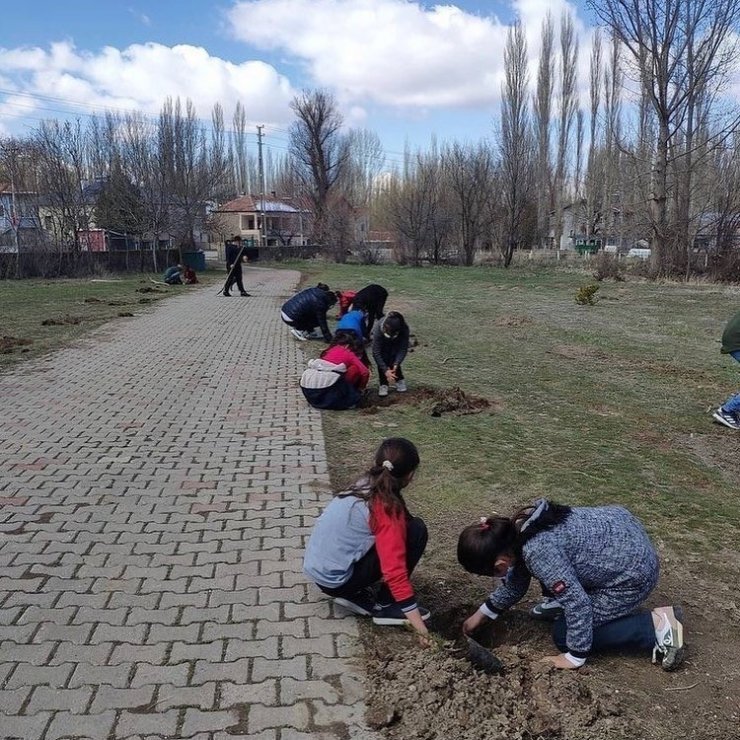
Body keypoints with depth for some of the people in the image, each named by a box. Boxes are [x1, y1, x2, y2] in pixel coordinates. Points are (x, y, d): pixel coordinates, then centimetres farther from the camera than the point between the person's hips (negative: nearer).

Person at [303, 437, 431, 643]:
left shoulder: (362, 487, 6)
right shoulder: (388, 509, -18)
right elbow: (394, 568, -22)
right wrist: (413, 614, -19)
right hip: (335, 580, -8)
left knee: (400, 537, 20)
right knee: (416, 530, -10)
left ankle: (355, 594, 14)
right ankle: (386, 606, -1)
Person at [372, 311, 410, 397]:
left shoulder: (404, 328, -37)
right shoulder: (378, 328, -40)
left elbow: (403, 349, -29)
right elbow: (376, 353, -38)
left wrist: (396, 365, -41)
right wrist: (385, 370, -43)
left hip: (396, 344, 0)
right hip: (382, 344, 0)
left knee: (393, 360, -23)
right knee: (383, 359, -25)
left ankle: (400, 380, -1)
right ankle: (383, 384, -11)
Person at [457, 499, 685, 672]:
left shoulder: (538, 551, -31)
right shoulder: (517, 527, -3)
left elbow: (577, 603, -25)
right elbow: (516, 580, 14)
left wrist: (574, 657, -12)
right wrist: (482, 613, 19)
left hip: (633, 570, -9)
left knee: (563, 635, -2)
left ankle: (657, 624, -1)